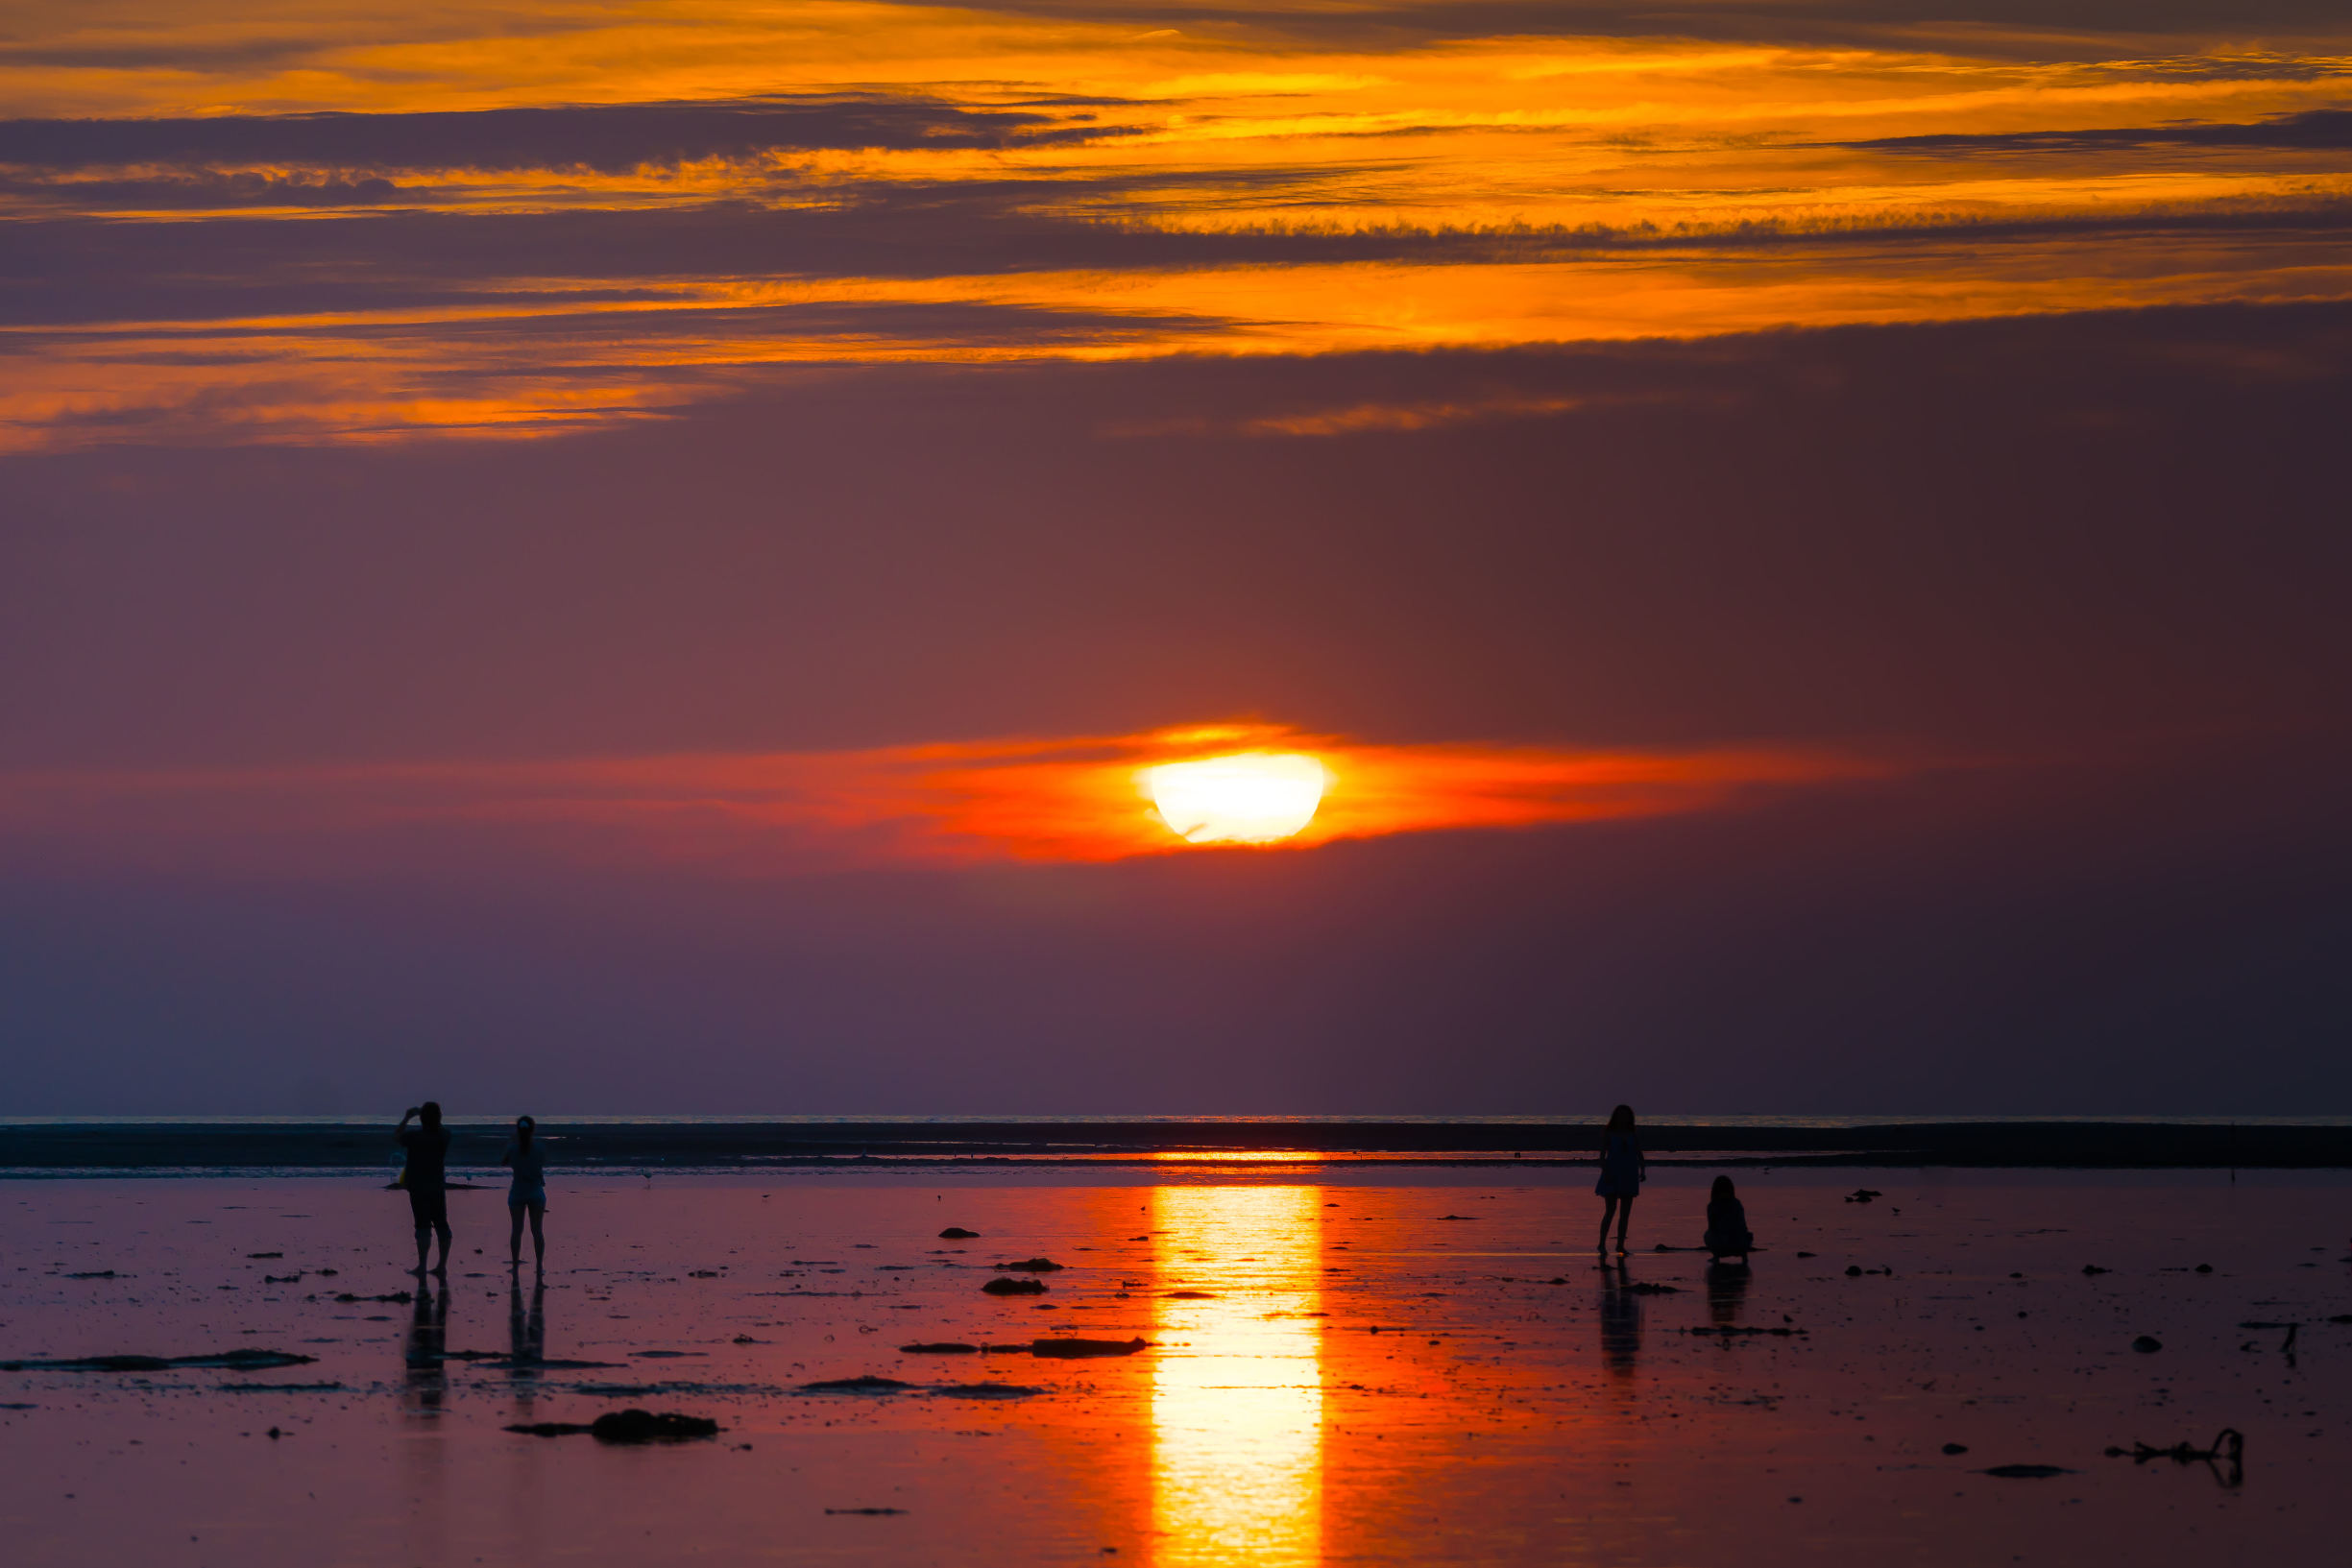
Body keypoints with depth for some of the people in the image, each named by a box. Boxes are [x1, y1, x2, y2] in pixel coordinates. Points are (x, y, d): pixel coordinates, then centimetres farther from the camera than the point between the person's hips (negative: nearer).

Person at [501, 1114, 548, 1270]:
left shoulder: (512, 1148, -10)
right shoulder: (539, 1147, -10)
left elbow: (502, 1162, 6)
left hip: (517, 1193, 0)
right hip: (536, 1192, 0)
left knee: (516, 1230, 6)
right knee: (537, 1230, 6)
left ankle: (515, 1265, 6)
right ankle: (540, 1266, 5)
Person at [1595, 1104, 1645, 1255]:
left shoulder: (1632, 1135, 11)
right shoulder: (1608, 1134, 1)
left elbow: (1639, 1154, 7)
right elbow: (1602, 1155, -4)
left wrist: (1642, 1170, -9)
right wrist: (1605, 1172, -18)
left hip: (1628, 1177, 4)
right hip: (1613, 1176, -4)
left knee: (1625, 1213, 3)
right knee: (1610, 1211, -11)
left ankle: (1620, 1244, 9)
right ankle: (1601, 1244, -4)